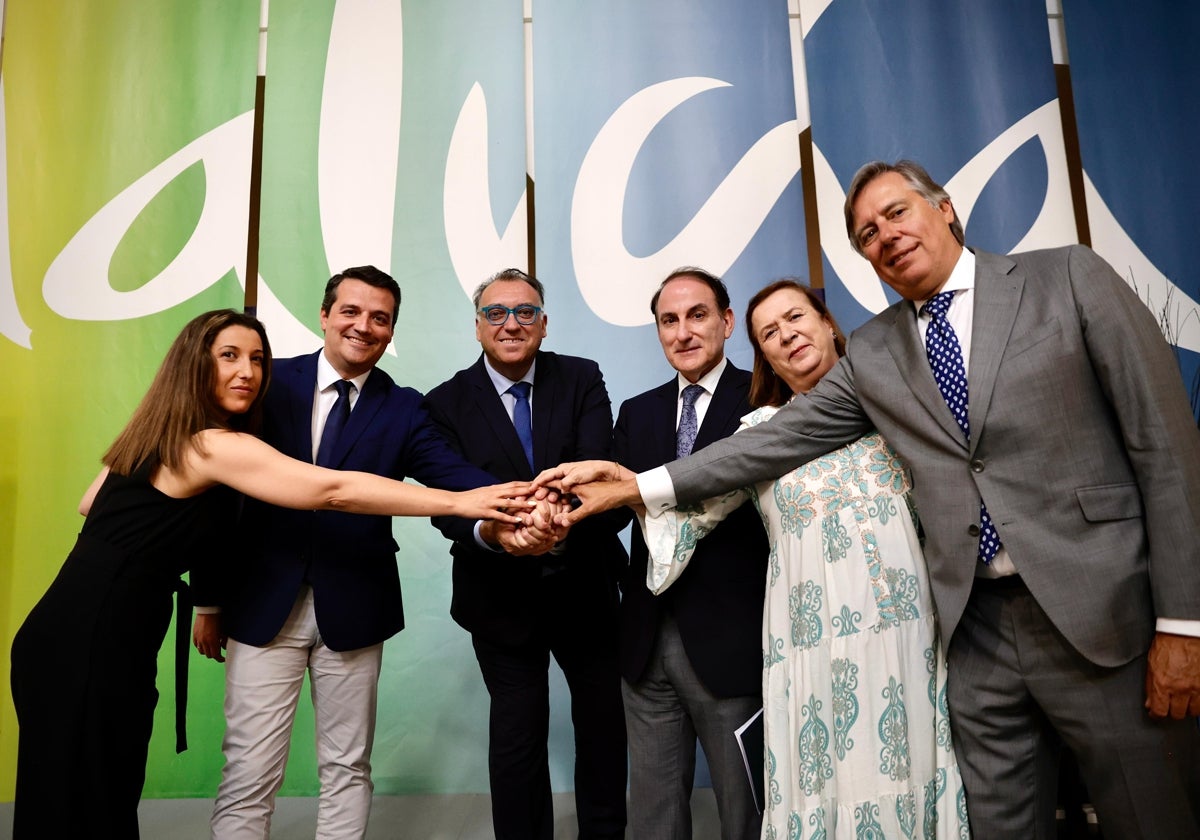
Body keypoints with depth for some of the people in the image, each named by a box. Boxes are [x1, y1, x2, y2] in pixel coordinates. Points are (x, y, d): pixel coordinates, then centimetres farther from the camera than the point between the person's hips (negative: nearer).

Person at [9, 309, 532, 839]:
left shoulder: (156, 435, 9)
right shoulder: (215, 444, -20)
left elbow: (91, 506, 23)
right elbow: (333, 490, -29)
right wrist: (459, 501, -30)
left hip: (79, 637, 9)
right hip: (92, 648, -9)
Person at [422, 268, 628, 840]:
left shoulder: (583, 380, -6)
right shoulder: (446, 403, -7)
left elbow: (597, 466, -20)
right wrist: (488, 531, -37)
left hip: (586, 585, 2)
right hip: (502, 595, -2)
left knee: (604, 720, 20)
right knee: (517, 733, 12)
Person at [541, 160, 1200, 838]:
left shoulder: (1069, 277, 0)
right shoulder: (873, 352, 8)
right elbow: (781, 438, 2)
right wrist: (642, 487, -5)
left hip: (1114, 618, -2)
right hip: (976, 633, 3)